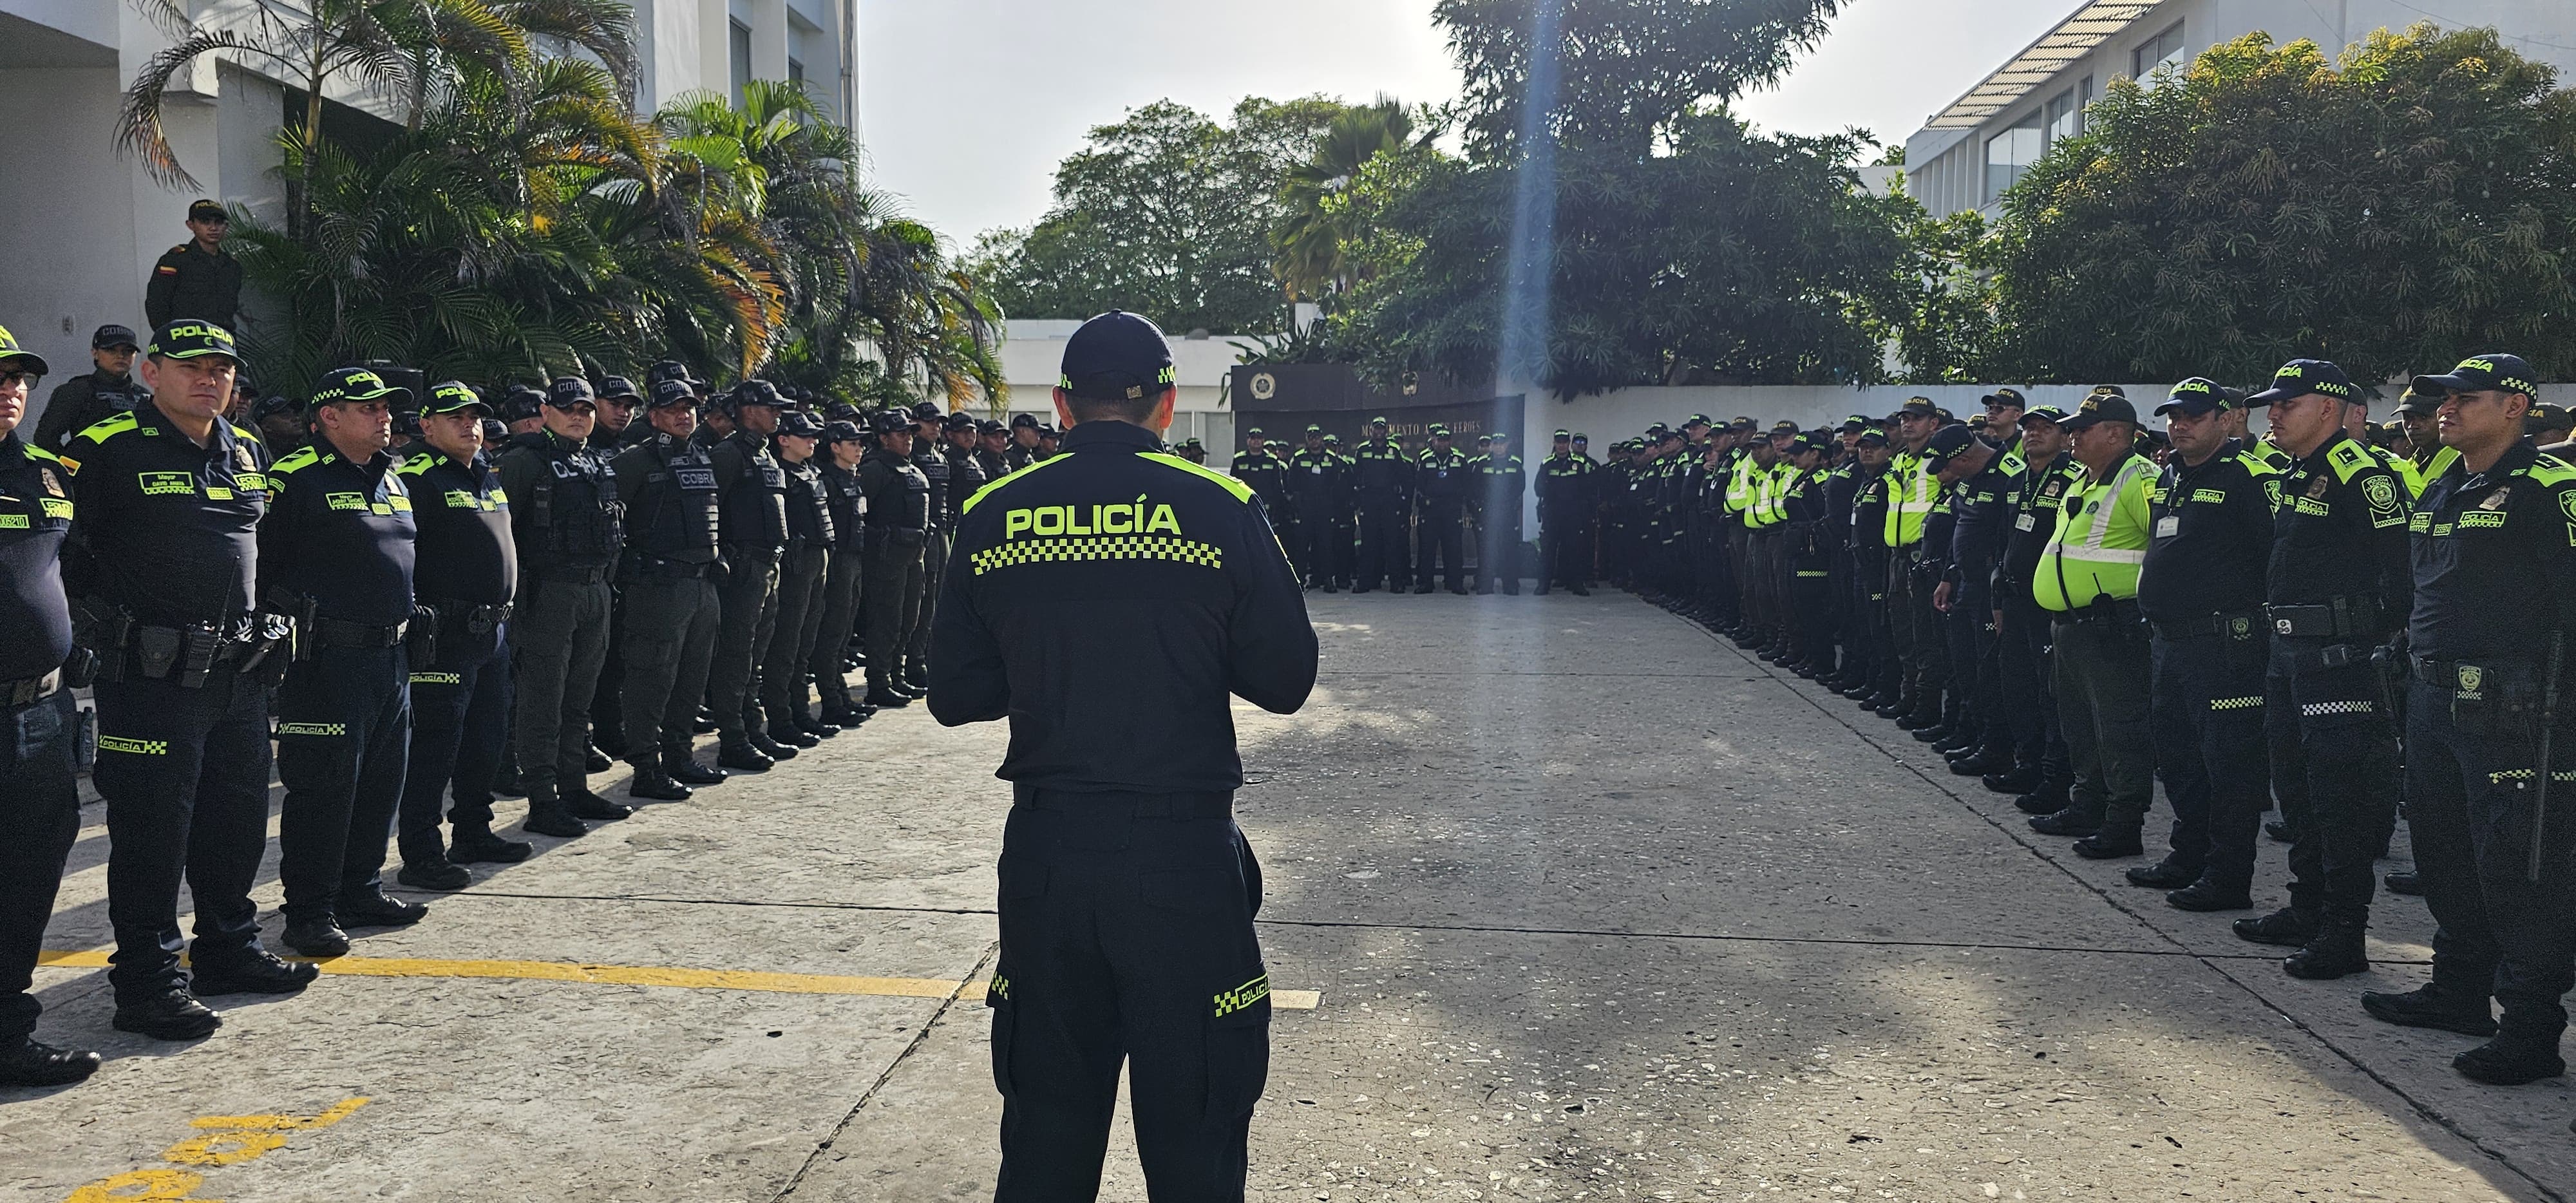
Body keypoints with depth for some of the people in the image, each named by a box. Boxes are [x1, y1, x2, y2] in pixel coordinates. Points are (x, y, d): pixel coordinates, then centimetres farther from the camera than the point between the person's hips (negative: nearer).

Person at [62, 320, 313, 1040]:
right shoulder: (107, 449, -8)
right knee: (152, 832, -1)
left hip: (241, 676, 7)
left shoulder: (249, 453, 13)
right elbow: (65, 554, -9)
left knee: (238, 819, 16)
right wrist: (98, 631, -9)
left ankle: (230, 948, 32)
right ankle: (148, 981, 9)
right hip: (150, 681, -7)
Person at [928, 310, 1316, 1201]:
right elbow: (1284, 682, -2)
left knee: (1046, 1128, 17)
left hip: (1044, 852, 3)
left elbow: (955, 696, 6)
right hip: (1184, 853, -2)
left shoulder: (993, 516, 1)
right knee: (1193, 1130, 10)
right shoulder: (1221, 509, -6)